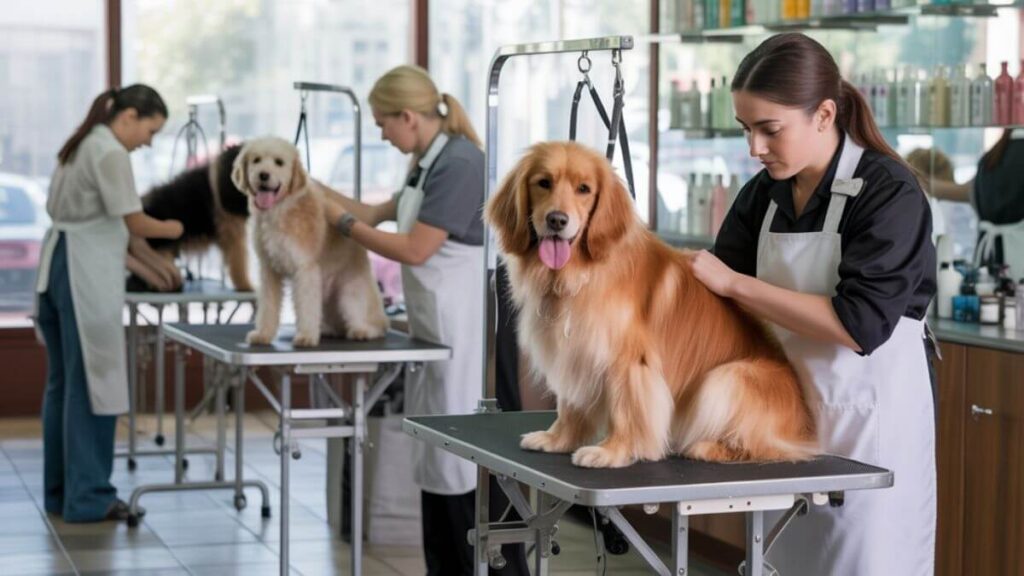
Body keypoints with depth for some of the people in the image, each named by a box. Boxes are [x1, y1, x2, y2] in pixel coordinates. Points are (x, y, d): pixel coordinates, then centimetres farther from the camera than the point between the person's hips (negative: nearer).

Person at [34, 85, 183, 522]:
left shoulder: (81, 146, 18)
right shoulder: (111, 153, -12)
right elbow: (136, 223, -14)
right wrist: (176, 230, 2)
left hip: (58, 264, 10)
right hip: (86, 275, -10)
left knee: (63, 382, 12)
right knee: (91, 384, -5)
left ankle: (59, 491, 18)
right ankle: (88, 497, -2)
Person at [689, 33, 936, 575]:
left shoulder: (889, 192, -15)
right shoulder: (764, 194, 3)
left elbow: (859, 326, -23)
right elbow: (716, 296, 8)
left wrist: (733, 283, -20)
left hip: (869, 421, -6)